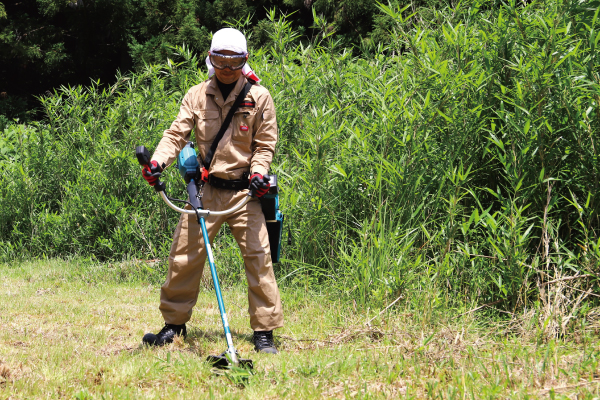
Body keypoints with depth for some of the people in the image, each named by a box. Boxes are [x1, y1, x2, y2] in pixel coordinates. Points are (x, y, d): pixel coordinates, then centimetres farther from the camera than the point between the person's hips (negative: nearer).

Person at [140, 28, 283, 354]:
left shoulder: (259, 97, 1)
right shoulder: (197, 95, 5)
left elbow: (265, 144, 3)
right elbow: (177, 133, -1)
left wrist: (258, 171, -15)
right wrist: (158, 161, -19)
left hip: (244, 191, -2)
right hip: (205, 190, 2)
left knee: (258, 256, -8)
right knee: (184, 254, 1)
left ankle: (264, 331, 0)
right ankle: (174, 322, 17)